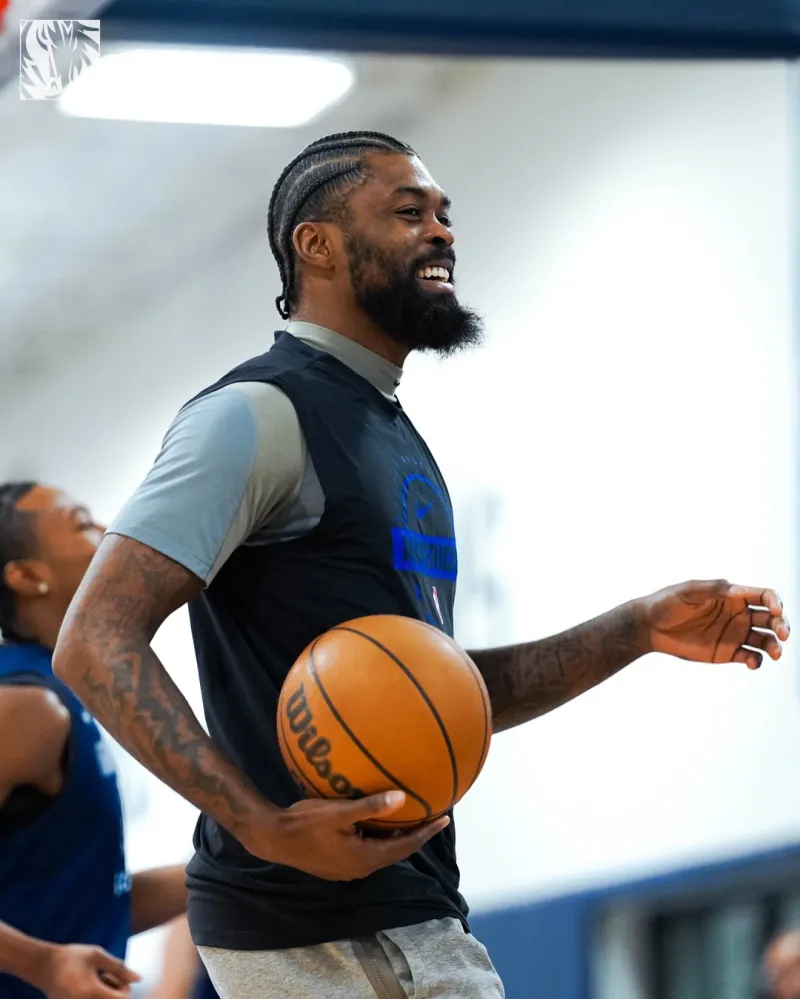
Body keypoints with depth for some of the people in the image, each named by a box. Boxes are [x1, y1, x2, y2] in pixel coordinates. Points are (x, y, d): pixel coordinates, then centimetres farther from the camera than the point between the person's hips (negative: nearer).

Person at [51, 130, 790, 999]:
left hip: (409, 913, 9)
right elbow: (94, 644, -18)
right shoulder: (260, 413, -9)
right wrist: (265, 826, -28)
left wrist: (641, 631, 14)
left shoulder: (392, 436, 21)